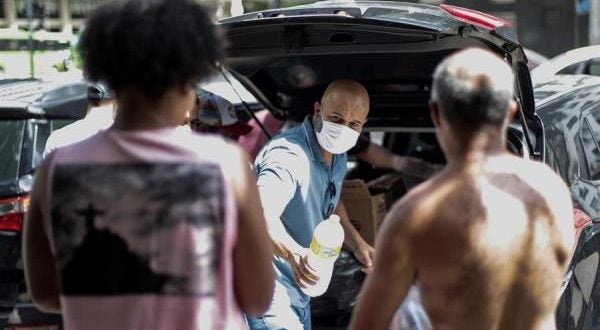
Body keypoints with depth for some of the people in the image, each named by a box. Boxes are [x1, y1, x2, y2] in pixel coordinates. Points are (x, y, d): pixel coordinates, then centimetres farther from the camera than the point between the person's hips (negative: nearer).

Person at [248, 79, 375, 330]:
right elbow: (262, 214, -42)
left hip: (298, 291, 10)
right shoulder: (288, 154, -26)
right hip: (270, 295, -10)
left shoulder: (337, 157, 6)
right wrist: (295, 253, -58)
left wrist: (357, 243, 11)